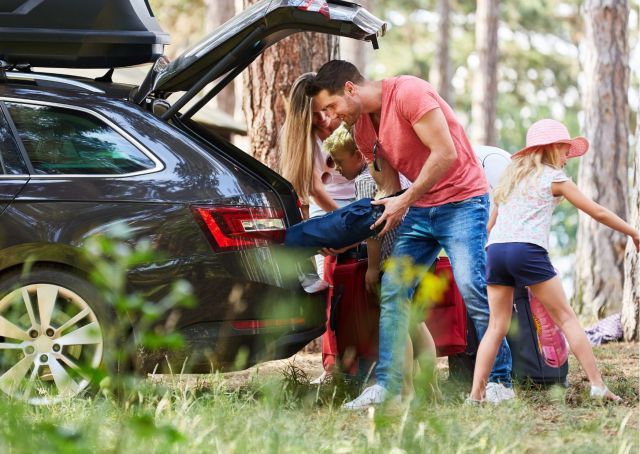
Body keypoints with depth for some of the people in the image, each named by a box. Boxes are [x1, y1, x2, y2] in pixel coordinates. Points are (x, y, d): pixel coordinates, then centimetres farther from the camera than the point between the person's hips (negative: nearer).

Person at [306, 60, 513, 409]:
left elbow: (445, 153, -20)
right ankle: (387, 384, 0)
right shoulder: (363, 130, 10)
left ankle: (500, 381, -6)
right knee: (392, 291, -2)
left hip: (461, 201, -8)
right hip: (419, 209, 8)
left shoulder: (408, 93, -16)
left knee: (472, 287, -15)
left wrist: (405, 200, -15)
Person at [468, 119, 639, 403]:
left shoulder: (512, 176, 27)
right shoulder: (554, 177, 10)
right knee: (566, 318, 0)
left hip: (495, 249, 5)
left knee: (497, 326, 7)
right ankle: (597, 386, -5)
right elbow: (598, 212, 11)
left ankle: (476, 394, -4)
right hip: (528, 251, -5)